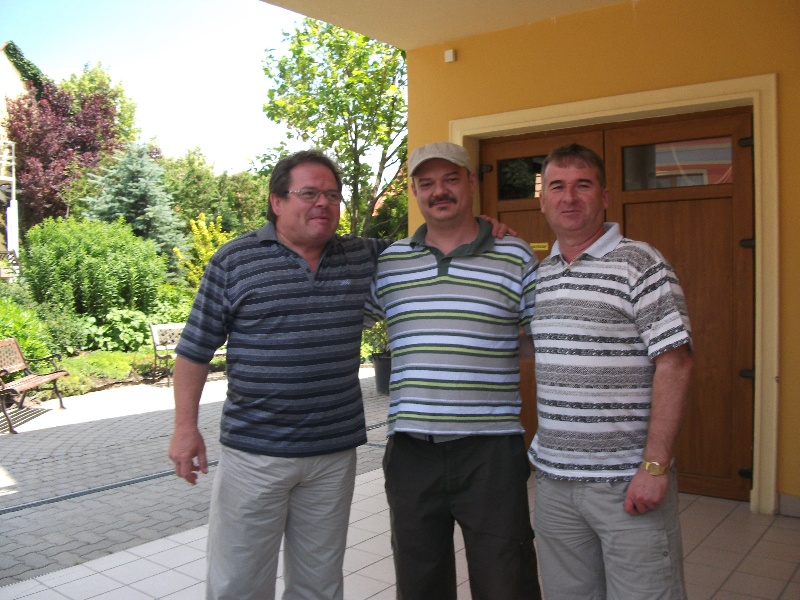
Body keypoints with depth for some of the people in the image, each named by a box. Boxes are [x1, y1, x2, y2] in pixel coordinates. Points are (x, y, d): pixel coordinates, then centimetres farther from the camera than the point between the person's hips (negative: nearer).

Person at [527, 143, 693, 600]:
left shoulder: (640, 265, -8)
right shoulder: (537, 275, 10)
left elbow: (674, 364, -13)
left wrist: (655, 466, -17)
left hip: (627, 481, -5)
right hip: (552, 478, 6)